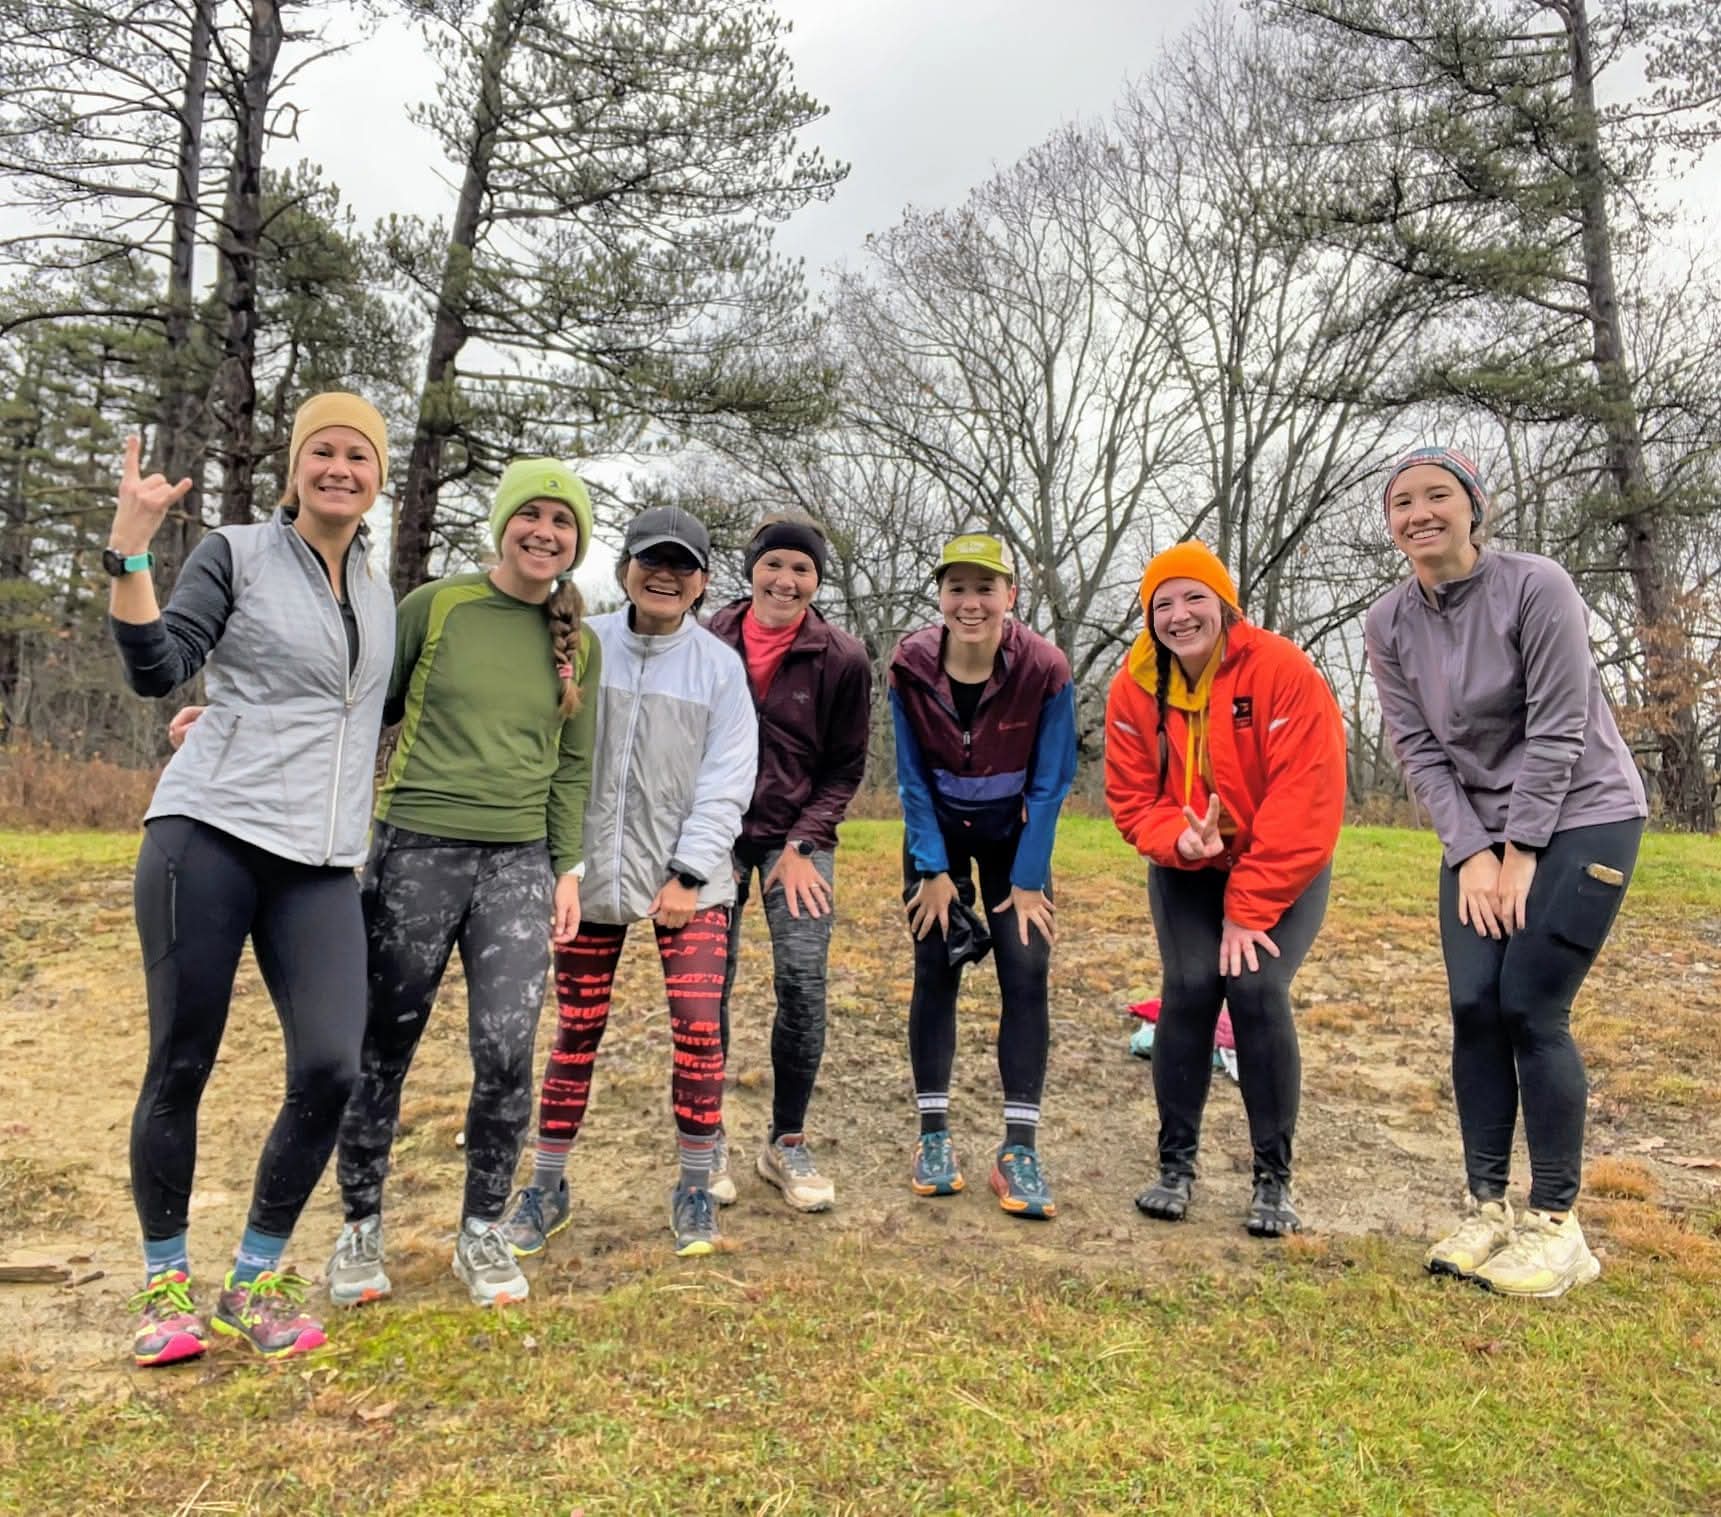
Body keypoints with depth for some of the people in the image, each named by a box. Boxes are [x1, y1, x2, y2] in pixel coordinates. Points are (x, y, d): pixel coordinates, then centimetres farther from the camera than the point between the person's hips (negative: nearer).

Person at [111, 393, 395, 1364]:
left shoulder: (382, 588, 17)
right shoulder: (238, 554, 3)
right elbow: (157, 671, -7)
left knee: (331, 1068, -9)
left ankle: (258, 1280, 12)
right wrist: (130, 551, -16)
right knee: (181, 1065, 2)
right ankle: (167, 1284, 22)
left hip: (321, 866, 4)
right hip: (209, 835, -3)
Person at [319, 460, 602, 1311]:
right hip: (414, 852, -1)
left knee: (506, 1051, -7)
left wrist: (569, 868, 8)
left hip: (518, 864, 2)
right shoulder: (435, 607, 0)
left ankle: (482, 1232, 15)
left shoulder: (578, 645, 9)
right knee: (385, 1048, 8)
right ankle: (361, 1227, 28)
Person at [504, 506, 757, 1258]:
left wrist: (689, 874, -9)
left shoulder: (720, 666, -1)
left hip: (689, 875, 0)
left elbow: (726, 782, -3)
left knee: (698, 1025, -5)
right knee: (576, 1029, 8)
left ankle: (695, 1187, 16)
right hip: (591, 870, 1)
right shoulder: (583, 645, -1)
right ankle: (547, 1185, 27)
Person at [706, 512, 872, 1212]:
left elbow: (846, 767, 1)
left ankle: (788, 1143, 10)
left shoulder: (842, 659, -5)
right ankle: (707, 1141, 16)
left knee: (803, 984, -8)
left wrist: (800, 845, -8)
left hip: (798, 839, 0)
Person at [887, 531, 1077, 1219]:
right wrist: (934, 870, -11)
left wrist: (1027, 881, -13)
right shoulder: (910, 665, -19)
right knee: (934, 971, -1)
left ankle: (1019, 1149, 0)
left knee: (1025, 973, -8)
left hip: (1015, 832, 0)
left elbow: (1049, 782, -14)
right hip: (937, 829, 1)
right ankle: (934, 1136, 11)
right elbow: (912, 776, -10)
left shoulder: (1044, 669, -22)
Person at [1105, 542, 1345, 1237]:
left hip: (1282, 872, -2)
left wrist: (1249, 911, -22)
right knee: (1189, 986, -15)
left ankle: (1274, 1180, 0)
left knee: (1258, 988, -19)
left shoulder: (1282, 671, -22)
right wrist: (1180, 840, -29)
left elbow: (1305, 803, -23)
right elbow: (1131, 800, -6)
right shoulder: (1135, 688, -10)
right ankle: (1175, 1166, 4)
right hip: (1185, 872, 3)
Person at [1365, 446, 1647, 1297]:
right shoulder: (1389, 623, -3)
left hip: (1581, 816, -4)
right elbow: (1417, 748, -2)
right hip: (1479, 833, 5)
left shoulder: (1536, 587, -17)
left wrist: (1522, 852, -15)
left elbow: (1556, 731, -17)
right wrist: (1472, 853, -9)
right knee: (1474, 1009, -3)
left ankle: (1556, 1225, 2)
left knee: (1531, 1009, -11)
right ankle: (1486, 1210, 9)